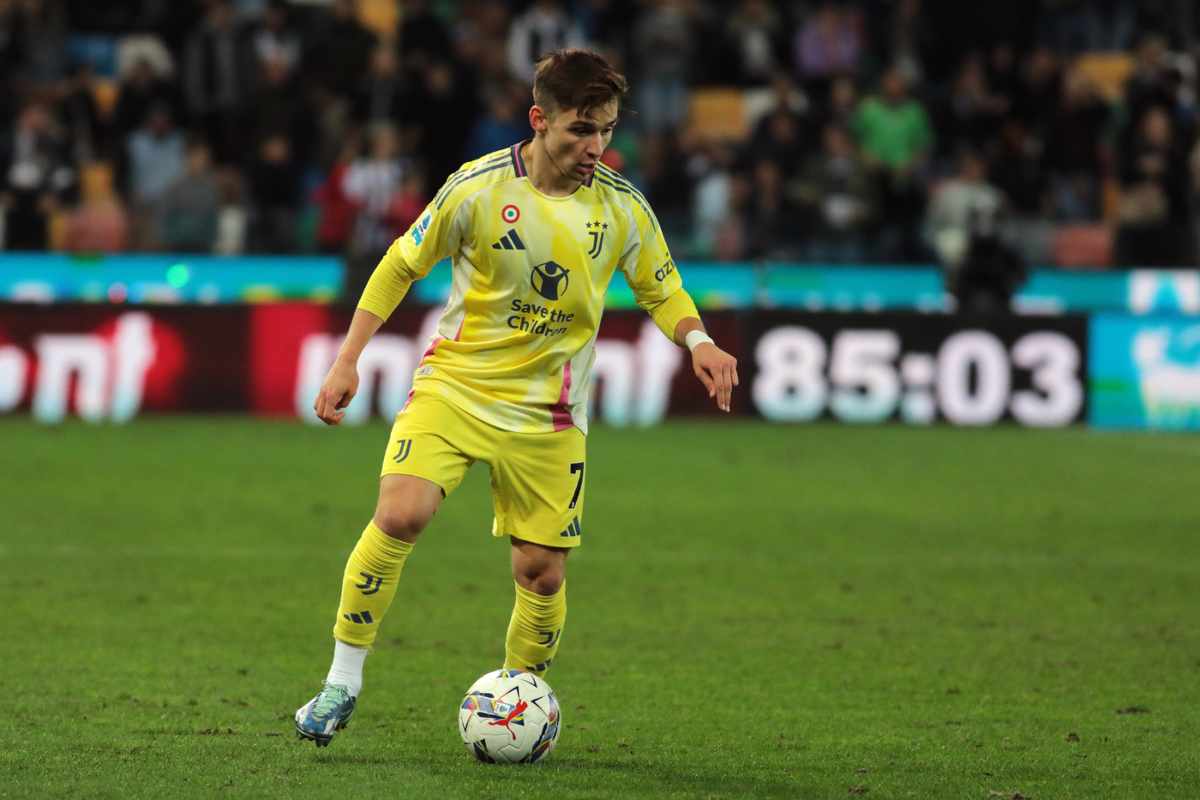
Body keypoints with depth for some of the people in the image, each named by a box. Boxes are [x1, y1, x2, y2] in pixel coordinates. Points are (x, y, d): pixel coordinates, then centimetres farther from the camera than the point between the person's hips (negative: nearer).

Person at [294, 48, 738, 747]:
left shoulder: (622, 207, -4)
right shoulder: (478, 189, -10)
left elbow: (662, 290, 10)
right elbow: (401, 266, 2)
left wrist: (698, 341, -11)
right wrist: (348, 361, -3)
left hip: (546, 414, 2)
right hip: (454, 385, -2)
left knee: (542, 571, -1)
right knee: (401, 514, -23)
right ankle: (344, 680, -9)